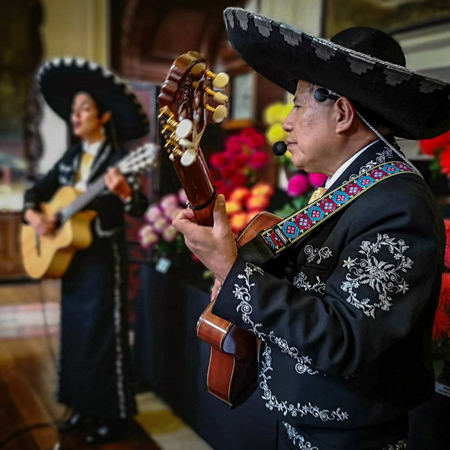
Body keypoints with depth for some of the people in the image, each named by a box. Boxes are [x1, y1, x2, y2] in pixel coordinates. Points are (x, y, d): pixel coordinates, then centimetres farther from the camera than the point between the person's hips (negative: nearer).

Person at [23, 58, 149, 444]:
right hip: (71, 257, 8)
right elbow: (36, 192, 15)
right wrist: (33, 216, -6)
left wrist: (124, 192, -44)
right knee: (75, 332, 14)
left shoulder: (118, 158, -11)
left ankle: (115, 416, 12)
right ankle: (85, 408, 29)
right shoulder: (71, 158, 10)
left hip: (104, 257, -8)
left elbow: (140, 209, -22)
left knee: (104, 334, -2)